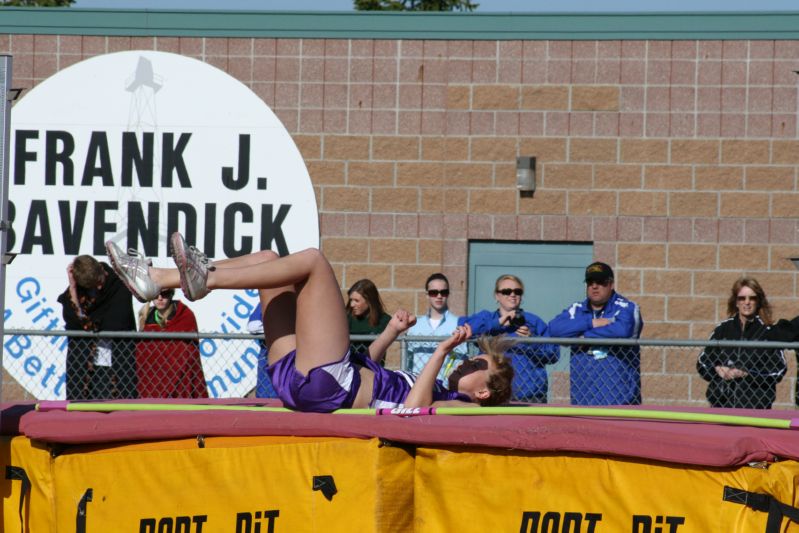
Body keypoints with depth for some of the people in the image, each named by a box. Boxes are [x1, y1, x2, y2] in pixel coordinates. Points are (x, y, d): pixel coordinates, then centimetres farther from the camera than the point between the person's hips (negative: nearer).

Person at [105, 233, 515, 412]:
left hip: (326, 385, -9)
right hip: (299, 377, 9)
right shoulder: (436, 391, 28)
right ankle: (155, 281, 2)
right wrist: (392, 333, 30)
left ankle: (204, 280, -21)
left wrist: (441, 353, -16)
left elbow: (414, 409, -21)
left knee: (312, 262, -14)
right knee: (270, 260, 11)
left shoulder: (460, 407, 2)